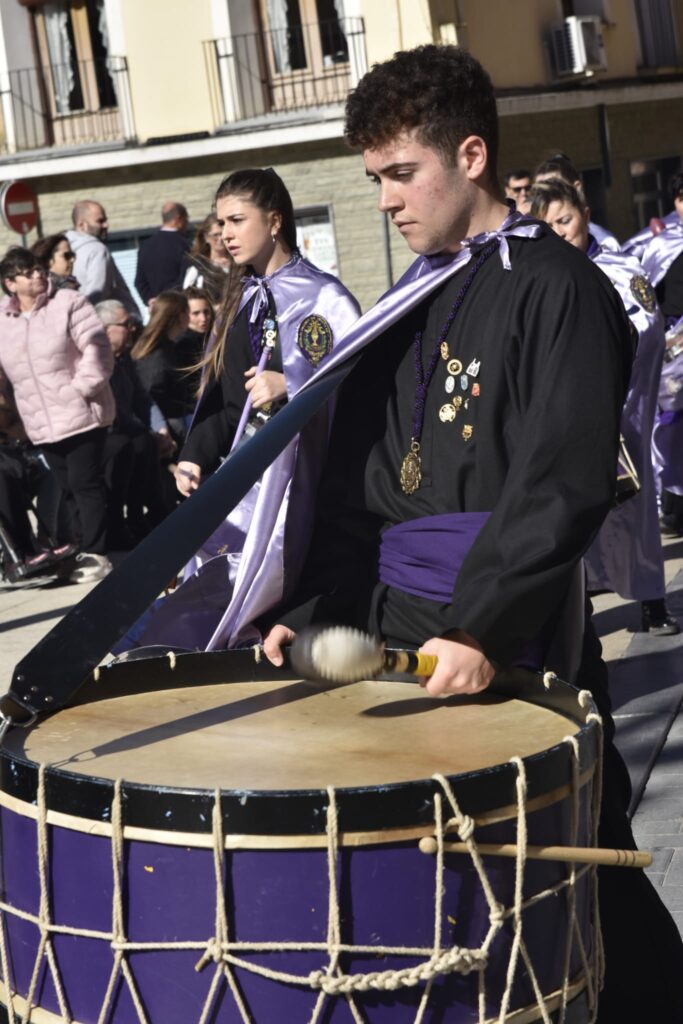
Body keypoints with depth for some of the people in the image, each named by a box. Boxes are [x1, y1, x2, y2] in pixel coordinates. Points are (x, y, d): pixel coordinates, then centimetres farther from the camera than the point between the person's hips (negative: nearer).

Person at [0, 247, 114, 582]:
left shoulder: (68, 303, -5)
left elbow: (97, 348, -11)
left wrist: (83, 387, -16)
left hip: (81, 414, -5)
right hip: (41, 424, 5)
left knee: (85, 483, -7)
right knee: (69, 486, 10)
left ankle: (94, 553, -2)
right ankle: (90, 549, 19)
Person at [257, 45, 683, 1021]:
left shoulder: (555, 288, -7)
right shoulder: (408, 309, 15)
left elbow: (564, 483, -16)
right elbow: (357, 488, 17)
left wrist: (481, 629, -22)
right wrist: (314, 608, 7)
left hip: (516, 638, -7)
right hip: (397, 628, 7)